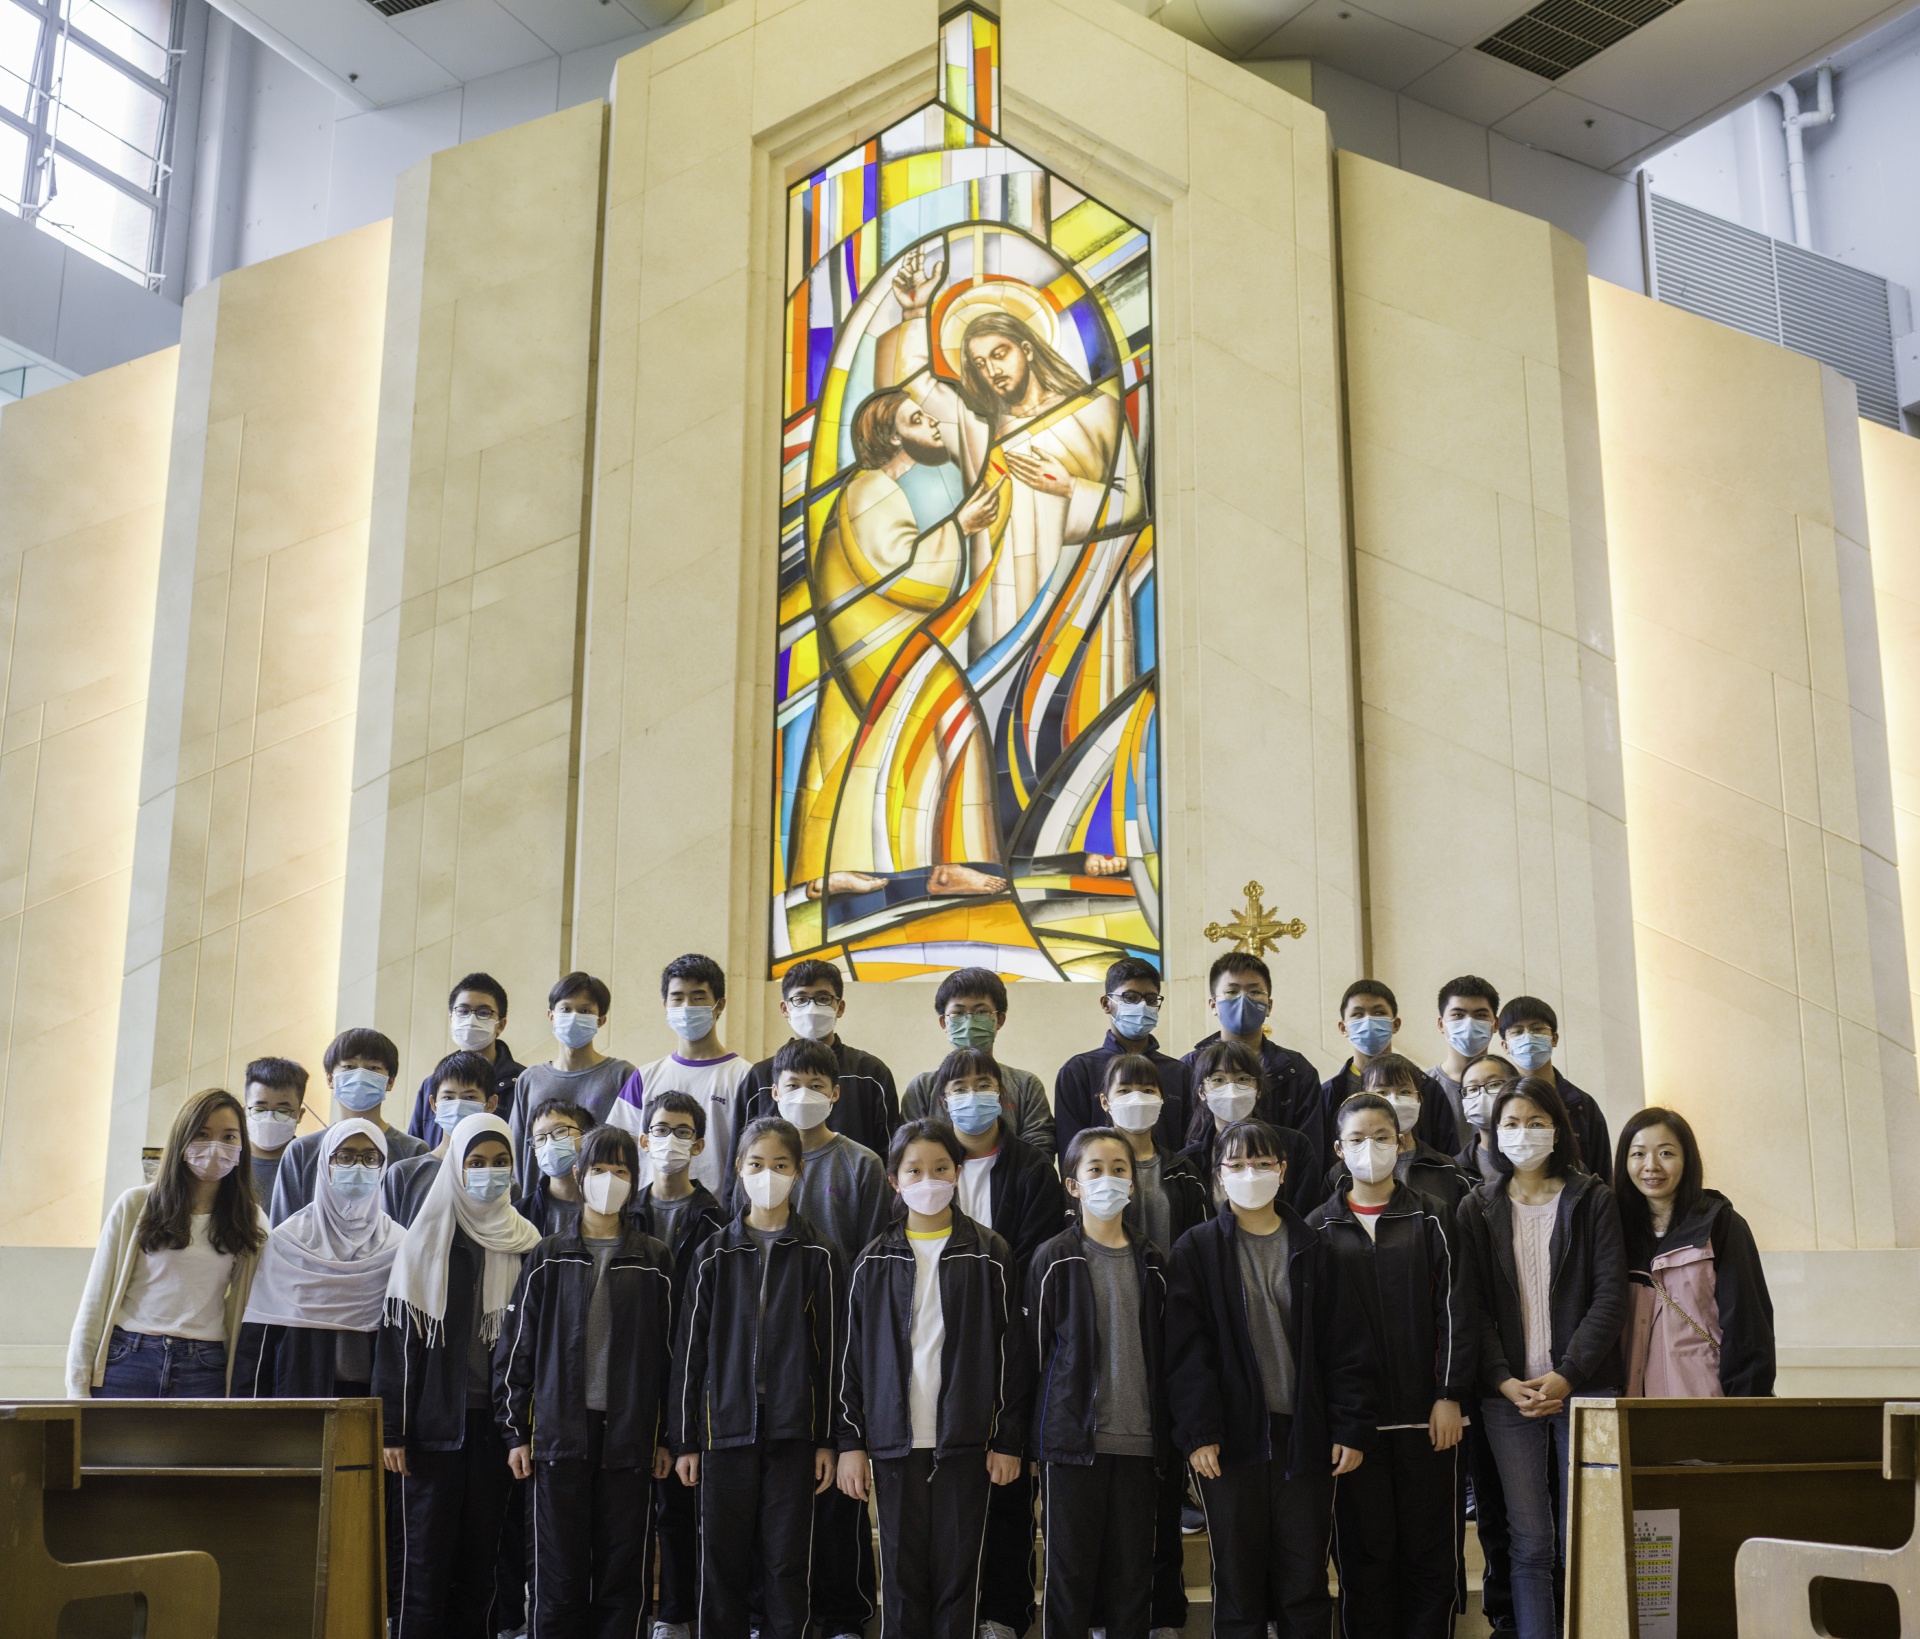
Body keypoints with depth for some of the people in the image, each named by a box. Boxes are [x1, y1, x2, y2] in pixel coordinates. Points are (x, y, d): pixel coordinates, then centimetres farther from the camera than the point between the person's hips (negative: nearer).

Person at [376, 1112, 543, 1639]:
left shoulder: (525, 1245, 7)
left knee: (482, 1550, 5)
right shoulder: (426, 1242, 0)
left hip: (495, 1420, 2)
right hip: (437, 1419, -2)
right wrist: (392, 1428, -7)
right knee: (426, 1553, -1)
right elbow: (397, 1339, -2)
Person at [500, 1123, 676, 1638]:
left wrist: (669, 1436, 3)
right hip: (561, 1432, 0)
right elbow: (518, 1347, 6)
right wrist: (514, 1431, 2)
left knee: (623, 1572, 3)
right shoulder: (548, 1258, 5)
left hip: (629, 1435, 0)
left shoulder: (654, 1260, 6)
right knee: (560, 1574, 2)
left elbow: (669, 1350, 6)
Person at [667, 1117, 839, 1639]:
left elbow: (830, 1350, 2)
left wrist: (827, 1439, -1)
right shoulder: (716, 1254, 4)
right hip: (725, 1429, 1)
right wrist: (684, 1439, 2)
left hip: (793, 1431, -1)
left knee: (786, 1563, 3)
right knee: (722, 1562, 5)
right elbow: (689, 1349, 5)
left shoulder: (815, 1255, 2)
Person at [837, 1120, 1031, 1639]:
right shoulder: (874, 1262, 6)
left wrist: (1009, 1440, -2)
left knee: (959, 1574, 2)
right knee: (902, 1576, 5)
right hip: (895, 1441, 1)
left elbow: (1011, 1352, 2)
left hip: (965, 1441, -1)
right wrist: (851, 1441, 2)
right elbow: (853, 1356, 7)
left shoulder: (989, 1256, 2)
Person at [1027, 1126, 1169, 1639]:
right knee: (1069, 1568, 2)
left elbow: (1161, 1353, 14)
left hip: (1137, 1440, 3)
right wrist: (1032, 1433, 0)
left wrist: (1164, 1436, 11)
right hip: (1072, 1439, -3)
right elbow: (1034, 1350, 1)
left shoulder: (1151, 1264, 9)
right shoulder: (1054, 1260, -1)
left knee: (1133, 1573, 7)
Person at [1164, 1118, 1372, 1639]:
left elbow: (1345, 1344, 4)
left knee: (1306, 1580, 7)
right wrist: (1197, 1431, -12)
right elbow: (1187, 1349, -5)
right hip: (1234, 1438, -2)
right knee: (1237, 1579, 5)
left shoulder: (1311, 1249, 6)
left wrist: (1352, 1427, -3)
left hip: (1305, 1433, 2)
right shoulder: (1198, 1249, 1)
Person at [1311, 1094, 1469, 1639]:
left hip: (1426, 1413, 0)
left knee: (1431, 1552, 4)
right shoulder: (1319, 1227, 7)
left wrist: (1450, 1395, -6)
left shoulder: (1434, 1218, 4)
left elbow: (1454, 1309, 1)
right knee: (1363, 1554, 3)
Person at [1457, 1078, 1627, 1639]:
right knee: (1529, 1543, 0)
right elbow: (1472, 1307, 5)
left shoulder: (1592, 1199, 6)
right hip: (1508, 1391, 1)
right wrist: (1504, 1381, -8)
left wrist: (1566, 1375, -11)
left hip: (1583, 1385, -1)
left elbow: (1610, 1295, -2)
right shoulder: (1477, 1209, 10)